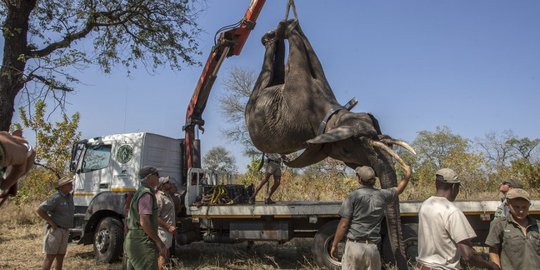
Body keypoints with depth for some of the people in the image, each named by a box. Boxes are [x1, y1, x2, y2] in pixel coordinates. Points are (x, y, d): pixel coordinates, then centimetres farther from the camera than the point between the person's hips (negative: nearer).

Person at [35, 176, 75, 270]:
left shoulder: (70, 197, 9)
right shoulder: (56, 198, -16)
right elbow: (39, 210, -20)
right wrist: (51, 222, -17)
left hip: (65, 230, 8)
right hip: (55, 230, -8)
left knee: (61, 255, 12)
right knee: (50, 256, -5)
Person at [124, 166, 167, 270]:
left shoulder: (139, 192, 17)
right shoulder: (146, 194, -14)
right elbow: (144, 222, -22)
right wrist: (159, 242, -18)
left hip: (133, 240, 10)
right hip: (142, 243, -10)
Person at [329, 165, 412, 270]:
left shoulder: (353, 196, -8)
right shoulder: (381, 195, 4)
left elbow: (343, 225, -9)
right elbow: (399, 189, 25)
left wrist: (334, 245, 1)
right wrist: (407, 175, 40)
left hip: (354, 245, -4)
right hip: (372, 247, 4)